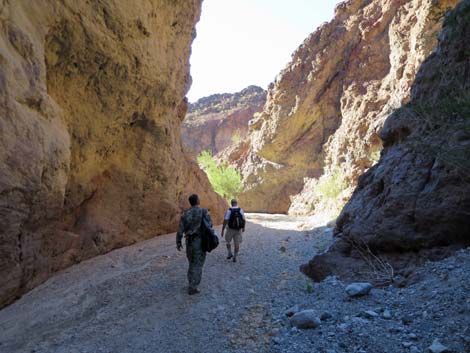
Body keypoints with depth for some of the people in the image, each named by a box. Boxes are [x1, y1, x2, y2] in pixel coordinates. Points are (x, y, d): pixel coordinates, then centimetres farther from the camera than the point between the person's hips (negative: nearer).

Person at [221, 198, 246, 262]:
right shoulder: (240, 210, -5)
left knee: (228, 241, 21)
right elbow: (244, 220, 3)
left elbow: (225, 221, -18)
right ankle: (235, 257, 6)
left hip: (230, 229, -2)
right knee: (236, 243, 7)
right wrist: (243, 227, 20)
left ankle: (230, 253, 13)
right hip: (238, 230, 2)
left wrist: (222, 230, -11)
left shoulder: (229, 210, -14)